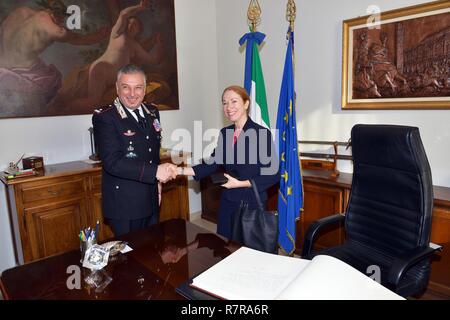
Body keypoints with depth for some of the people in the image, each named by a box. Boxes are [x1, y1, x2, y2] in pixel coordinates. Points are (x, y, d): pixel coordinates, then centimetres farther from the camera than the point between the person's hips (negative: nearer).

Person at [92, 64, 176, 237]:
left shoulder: (152, 113, 6)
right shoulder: (104, 118, -14)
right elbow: (112, 162, -23)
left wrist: (158, 181, 12)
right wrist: (155, 172, -28)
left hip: (152, 200, 6)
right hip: (124, 205, -6)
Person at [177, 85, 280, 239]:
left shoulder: (261, 133, -14)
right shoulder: (224, 133, 4)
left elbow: (273, 174, -14)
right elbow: (212, 163, 3)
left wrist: (241, 183, -18)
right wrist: (181, 170, -8)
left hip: (252, 203, -5)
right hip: (228, 202, 5)